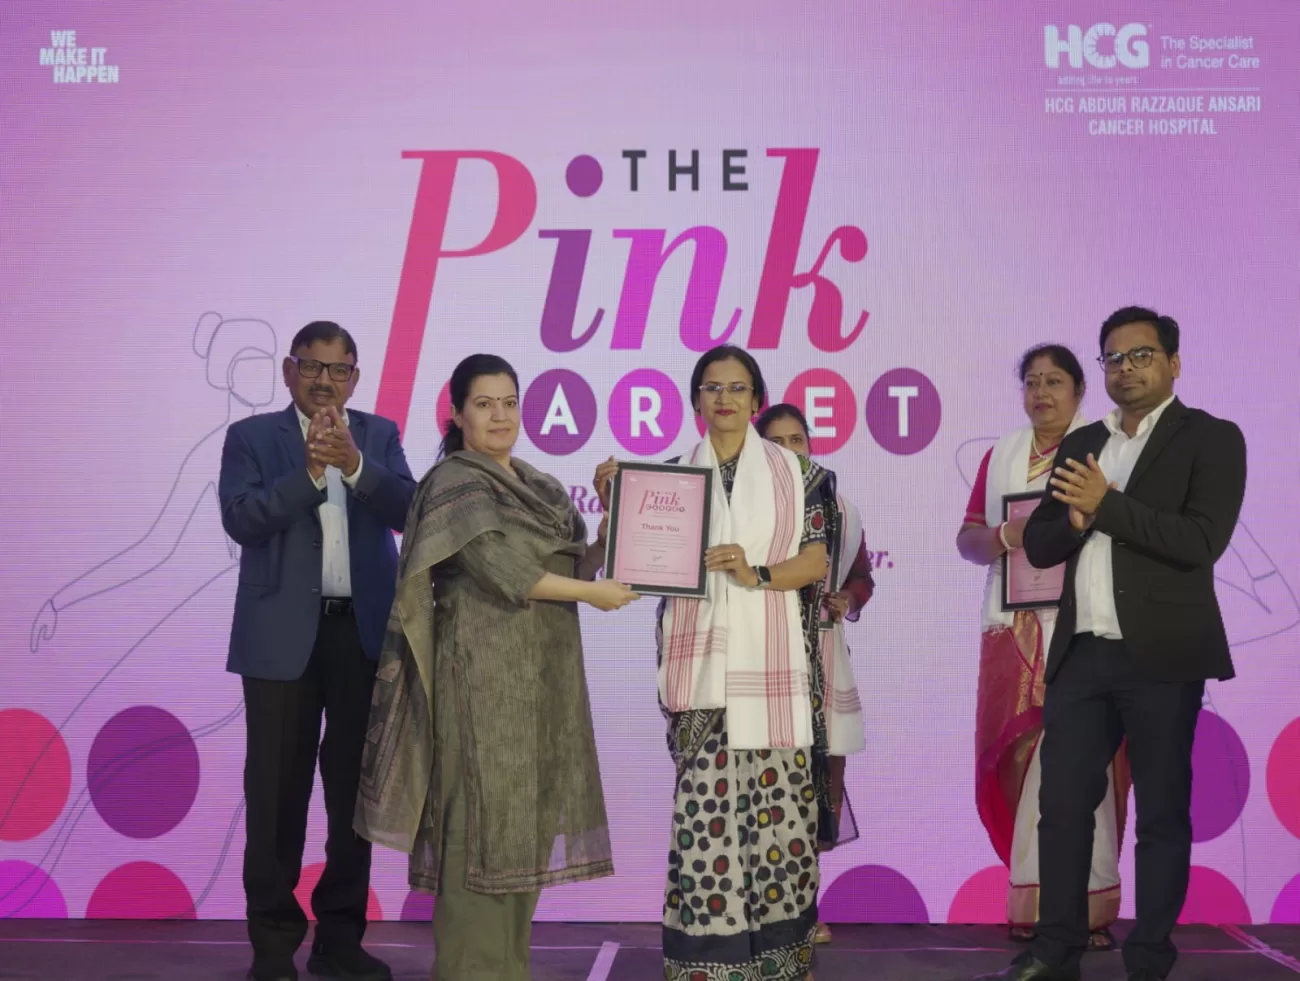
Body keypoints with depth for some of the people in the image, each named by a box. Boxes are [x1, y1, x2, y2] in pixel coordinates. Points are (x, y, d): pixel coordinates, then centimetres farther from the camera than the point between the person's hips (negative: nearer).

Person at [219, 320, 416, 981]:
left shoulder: (379, 435, 10)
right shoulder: (251, 437, 3)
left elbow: (408, 510, -5)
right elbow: (241, 520, -10)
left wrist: (354, 464, -20)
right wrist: (310, 471, -20)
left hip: (364, 631, 2)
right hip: (283, 635, -2)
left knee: (356, 786, 7)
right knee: (278, 790, 2)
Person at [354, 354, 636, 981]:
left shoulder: (537, 487, 17)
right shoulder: (454, 484, -7)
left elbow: (580, 562, 12)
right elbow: (502, 571, -17)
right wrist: (592, 594, -12)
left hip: (541, 672, 8)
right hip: (485, 671, -7)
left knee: (524, 816, 9)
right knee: (485, 816, -6)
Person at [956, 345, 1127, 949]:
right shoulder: (1000, 457, 17)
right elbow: (967, 538, 13)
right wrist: (1006, 537, -8)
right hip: (1013, 631, 4)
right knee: (1016, 760, 1)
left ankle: (1086, 906, -2)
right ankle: (1033, 902, 8)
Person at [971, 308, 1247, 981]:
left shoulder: (1211, 438, -1)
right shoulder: (1080, 445, 15)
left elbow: (1203, 541, -14)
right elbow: (1038, 545, 13)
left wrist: (1107, 505, -15)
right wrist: (1074, 521, -8)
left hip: (1160, 657, -5)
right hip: (1081, 654, 5)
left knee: (1162, 815, 5)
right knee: (1061, 804, 7)